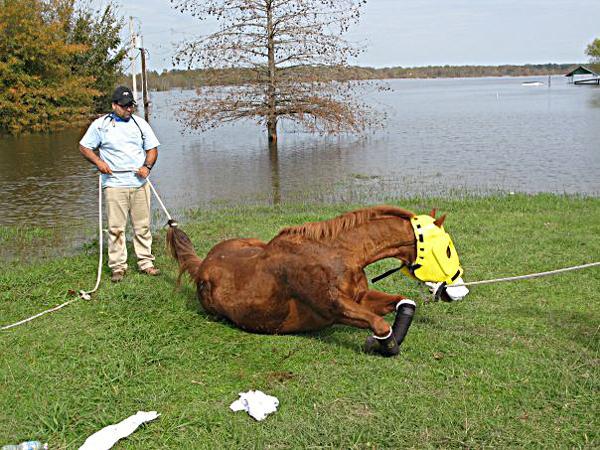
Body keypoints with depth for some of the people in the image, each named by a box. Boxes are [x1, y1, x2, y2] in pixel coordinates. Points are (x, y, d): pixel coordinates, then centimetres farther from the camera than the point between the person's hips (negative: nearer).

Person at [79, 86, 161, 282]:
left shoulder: (140, 123, 11)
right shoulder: (100, 124, 3)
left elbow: (152, 148, 13)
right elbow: (84, 147, 8)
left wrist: (147, 166, -6)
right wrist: (98, 162, -8)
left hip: (139, 184, 3)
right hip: (114, 184, -2)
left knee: (142, 226, 7)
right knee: (116, 228, -3)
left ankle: (146, 263, 15)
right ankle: (118, 267, 5)